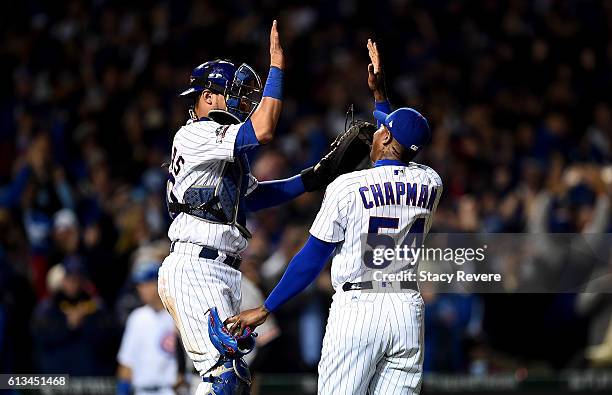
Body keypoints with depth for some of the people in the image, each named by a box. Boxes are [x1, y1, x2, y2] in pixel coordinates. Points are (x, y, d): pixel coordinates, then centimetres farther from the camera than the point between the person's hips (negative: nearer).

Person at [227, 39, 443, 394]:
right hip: (409, 310, 4)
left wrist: (265, 310, 5)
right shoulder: (430, 184, 6)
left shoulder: (347, 188, -6)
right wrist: (379, 92, 39)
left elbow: (313, 259, -3)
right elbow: (400, 151, 31)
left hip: (357, 308, -4)